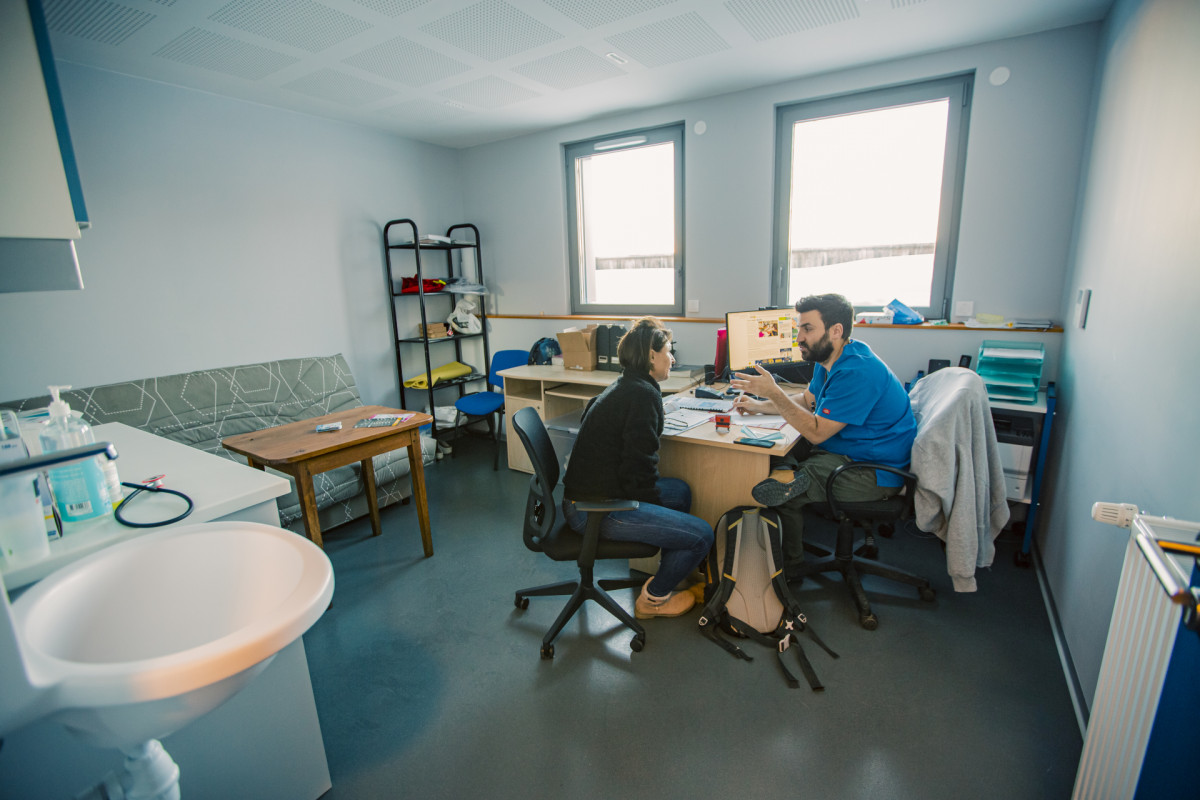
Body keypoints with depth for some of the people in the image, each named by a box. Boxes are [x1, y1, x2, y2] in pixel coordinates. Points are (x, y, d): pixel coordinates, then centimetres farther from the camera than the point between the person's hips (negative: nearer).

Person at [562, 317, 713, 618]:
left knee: (681, 491, 23)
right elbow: (638, 468, -20)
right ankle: (653, 599, 16)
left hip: (591, 493, 11)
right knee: (702, 535, -8)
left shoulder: (621, 387, 13)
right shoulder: (643, 395, -17)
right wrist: (656, 511, -4)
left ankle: (668, 576, 32)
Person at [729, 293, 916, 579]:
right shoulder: (829, 359, 5)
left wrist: (774, 392, -26)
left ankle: (789, 569, 5)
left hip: (874, 473, -10)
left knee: (774, 491, -20)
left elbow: (816, 432, -25)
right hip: (844, 452, 10)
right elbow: (808, 399, 19)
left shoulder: (857, 373, -27)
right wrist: (760, 406, 7)